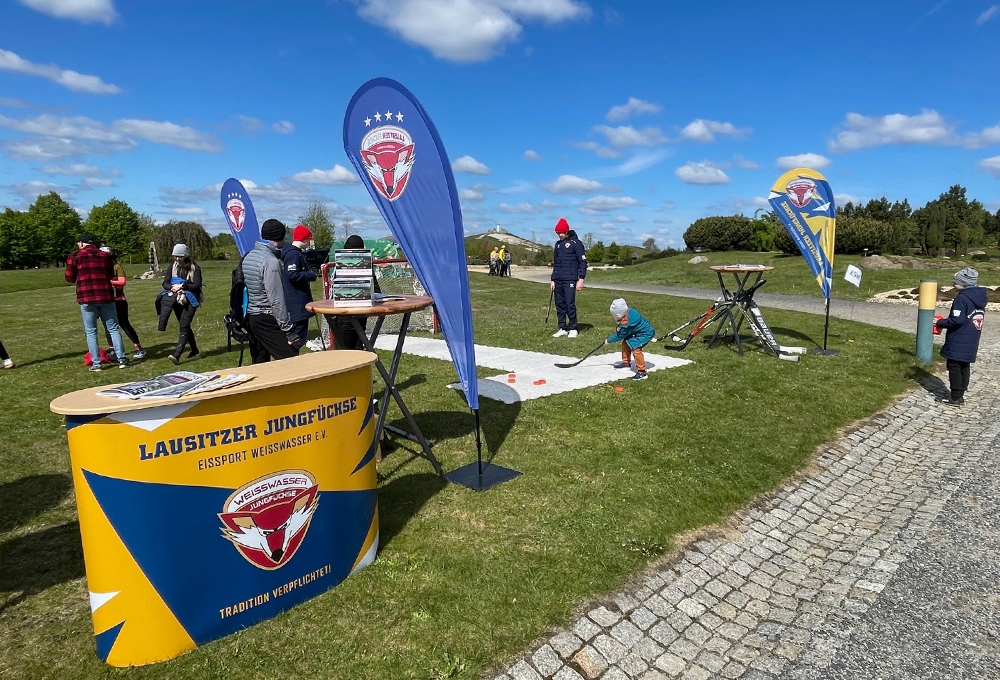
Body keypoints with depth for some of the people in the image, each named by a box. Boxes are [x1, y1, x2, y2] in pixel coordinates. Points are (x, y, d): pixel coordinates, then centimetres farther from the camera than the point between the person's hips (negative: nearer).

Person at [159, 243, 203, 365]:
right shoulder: (172, 267, 7)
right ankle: (195, 351, 25)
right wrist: (173, 287, -18)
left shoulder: (194, 267, -6)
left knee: (184, 326, -14)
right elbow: (165, 283, 2)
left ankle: (177, 355, -21)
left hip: (190, 300, -5)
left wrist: (182, 286, -20)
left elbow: (197, 285, -11)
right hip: (177, 299, 5)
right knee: (185, 326, 13)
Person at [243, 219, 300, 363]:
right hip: (268, 319, -9)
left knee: (259, 363, 13)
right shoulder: (271, 261, -16)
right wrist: (290, 332, -17)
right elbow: (276, 301, -19)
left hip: (251, 317, 9)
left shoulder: (248, 257, 11)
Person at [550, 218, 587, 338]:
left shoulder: (575, 243, -4)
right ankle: (562, 328, 16)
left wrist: (581, 279, -12)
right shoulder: (558, 244, 16)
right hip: (558, 280, 7)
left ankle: (573, 329, 5)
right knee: (559, 304, 7)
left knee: (570, 304, -8)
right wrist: (553, 280, 16)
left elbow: (583, 262, -6)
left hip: (570, 280, -6)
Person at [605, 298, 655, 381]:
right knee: (625, 343, 15)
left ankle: (642, 372, -20)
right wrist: (618, 329, -7)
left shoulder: (626, 324, -32)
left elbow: (619, 336, -17)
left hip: (645, 333, -11)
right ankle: (626, 363, 34)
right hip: (636, 331, 11)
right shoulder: (628, 312, -9)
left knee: (635, 349, -24)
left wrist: (609, 341, -4)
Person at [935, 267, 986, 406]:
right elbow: (974, 320, 17)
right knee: (965, 368, 14)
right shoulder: (980, 298, 11)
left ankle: (955, 398, 2)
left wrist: (940, 323, -7)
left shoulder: (962, 298, -17)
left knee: (954, 367, -1)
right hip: (971, 344, 9)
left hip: (958, 343, -9)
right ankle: (960, 395, 21)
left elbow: (957, 320, -22)